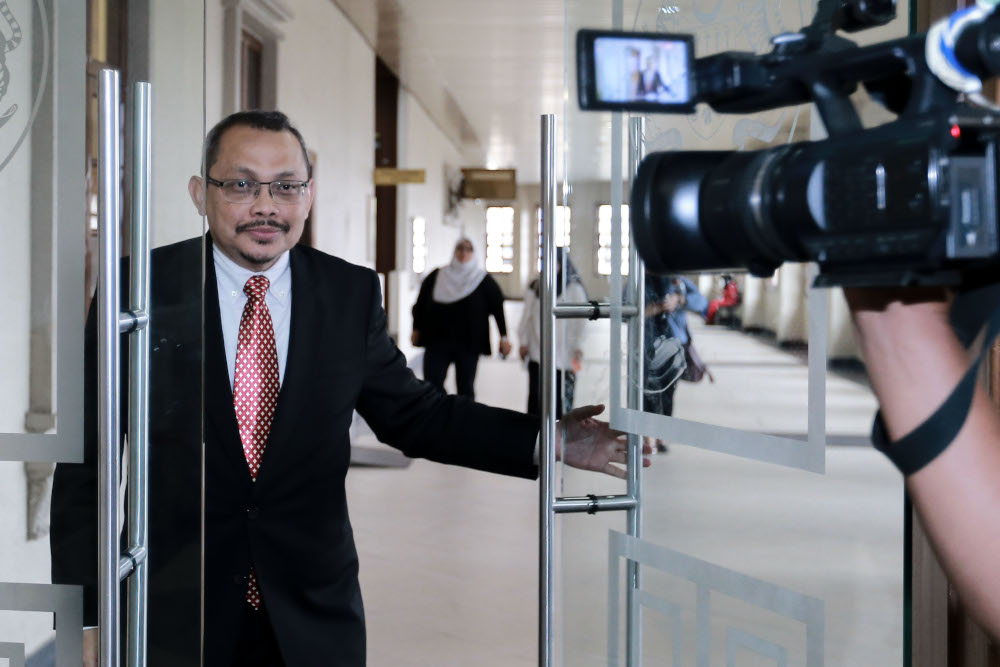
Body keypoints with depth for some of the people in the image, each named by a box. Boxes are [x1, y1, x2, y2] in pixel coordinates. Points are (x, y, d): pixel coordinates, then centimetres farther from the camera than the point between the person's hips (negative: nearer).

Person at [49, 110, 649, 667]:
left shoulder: (352, 294, 1)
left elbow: (414, 414, 7)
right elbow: (87, 461, -4)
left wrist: (548, 442, -5)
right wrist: (86, 616, -8)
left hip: (314, 618, 2)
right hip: (172, 613, -2)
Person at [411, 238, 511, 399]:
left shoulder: (483, 280, 3)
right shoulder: (436, 277, 9)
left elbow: (498, 306, 1)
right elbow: (421, 303, 15)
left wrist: (503, 337, -6)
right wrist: (417, 329, 11)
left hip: (468, 343, -1)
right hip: (437, 340, 2)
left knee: (465, 387, 3)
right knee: (432, 385, -7)